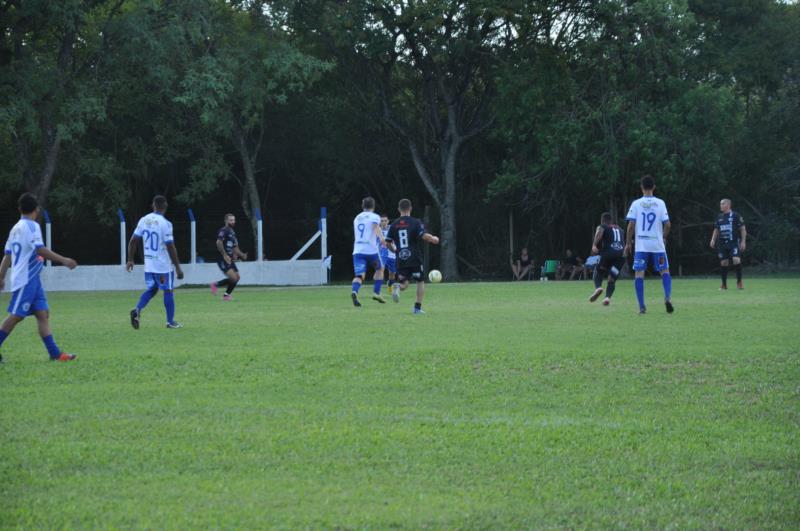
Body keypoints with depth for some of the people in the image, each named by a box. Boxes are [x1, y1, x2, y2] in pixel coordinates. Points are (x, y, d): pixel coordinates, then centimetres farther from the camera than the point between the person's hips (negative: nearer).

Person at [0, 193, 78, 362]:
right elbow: (41, 250, -20)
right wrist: (63, 260, -18)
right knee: (16, 316, -7)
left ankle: (54, 353, -3)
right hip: (26, 278, -9)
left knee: (43, 313, 3)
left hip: (32, 279, 9)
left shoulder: (16, 228, 16)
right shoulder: (31, 226, -10)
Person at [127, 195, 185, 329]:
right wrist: (178, 268, -11)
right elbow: (170, 247, -17)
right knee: (168, 291, 8)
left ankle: (137, 310, -6)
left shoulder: (144, 220, 1)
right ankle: (170, 322, 14)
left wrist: (130, 260, 13)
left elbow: (133, 241, 3)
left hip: (148, 264, 5)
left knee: (152, 289, 17)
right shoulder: (165, 224, -17)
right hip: (164, 265, -5)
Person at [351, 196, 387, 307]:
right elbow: (375, 226, -18)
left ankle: (355, 292, -37)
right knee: (380, 269, 22)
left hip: (357, 250, 3)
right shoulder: (374, 217, 5)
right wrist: (381, 237, -35)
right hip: (371, 249, -3)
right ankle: (376, 292, 10)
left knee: (359, 275, -8)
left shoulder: (357, 218, 22)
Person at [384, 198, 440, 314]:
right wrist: (433, 238, 3)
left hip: (401, 260, 3)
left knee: (404, 284, 12)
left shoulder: (394, 225, 6)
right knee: (420, 282, 12)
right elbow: (424, 236, -17)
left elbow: (388, 243, 7)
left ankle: (398, 287, -25)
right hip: (415, 259, -3)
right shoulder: (415, 222, -5)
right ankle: (418, 307, 5)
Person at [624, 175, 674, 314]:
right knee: (664, 271, 10)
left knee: (639, 274, 2)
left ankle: (642, 306, -4)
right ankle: (668, 297, -12)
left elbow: (631, 225, -5)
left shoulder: (636, 204, -2)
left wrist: (628, 243, 4)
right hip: (657, 244, 1)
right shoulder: (660, 203, 1)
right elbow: (667, 224, -1)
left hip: (641, 245, -1)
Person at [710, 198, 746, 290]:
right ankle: (724, 284, 12)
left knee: (736, 260, -19)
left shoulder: (735, 216, -1)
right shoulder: (719, 217, 14)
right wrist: (713, 240, 6)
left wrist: (743, 241, -7)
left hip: (734, 242, -5)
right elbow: (716, 230, 21)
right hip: (722, 244, 5)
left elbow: (743, 229, 0)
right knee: (723, 263, 3)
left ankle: (739, 281, -3)